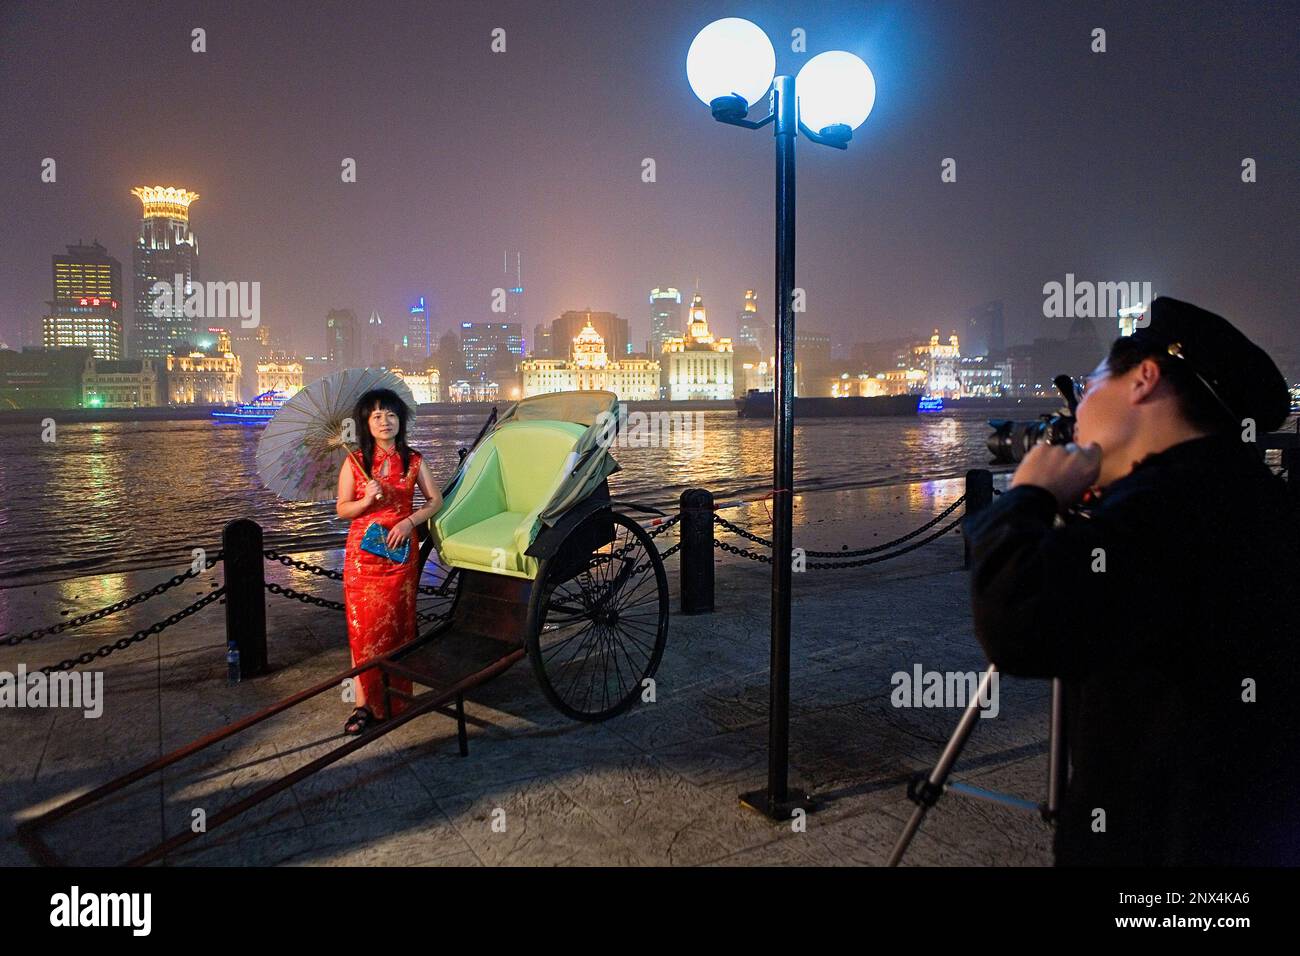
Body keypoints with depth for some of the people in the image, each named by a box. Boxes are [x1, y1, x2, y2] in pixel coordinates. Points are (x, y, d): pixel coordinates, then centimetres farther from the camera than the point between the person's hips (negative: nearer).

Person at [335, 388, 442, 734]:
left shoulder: (413, 461, 2)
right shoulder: (354, 462, -1)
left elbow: (435, 500, 6)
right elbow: (342, 509, 3)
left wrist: (409, 522, -9)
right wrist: (366, 500, -17)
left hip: (401, 554, 1)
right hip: (362, 556, 0)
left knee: (398, 626, 4)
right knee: (364, 628, 1)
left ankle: (396, 697, 16)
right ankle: (364, 704, 7)